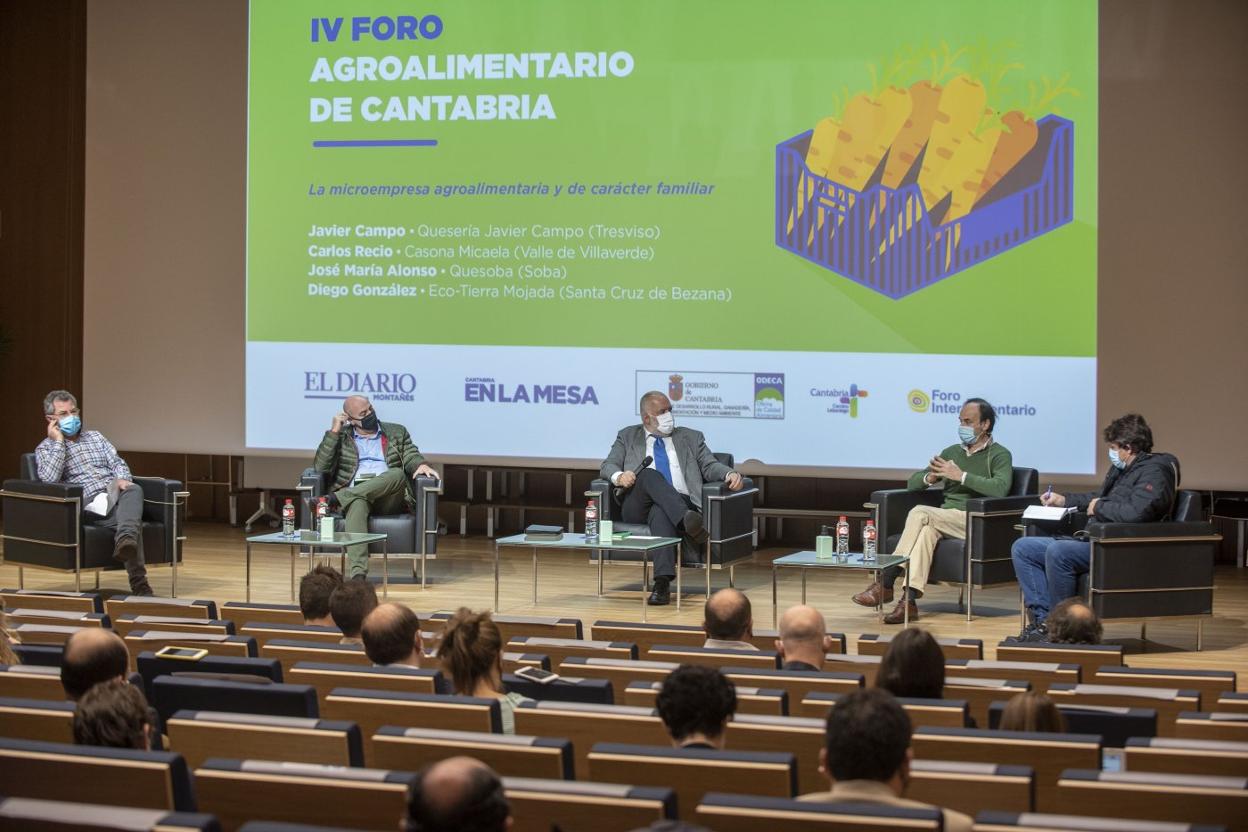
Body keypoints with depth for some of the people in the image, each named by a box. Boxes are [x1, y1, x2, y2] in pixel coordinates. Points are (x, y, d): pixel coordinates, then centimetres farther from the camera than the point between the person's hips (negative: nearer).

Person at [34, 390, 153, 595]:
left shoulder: (95, 437, 27)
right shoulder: (45, 448, 11)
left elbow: (117, 463, 16)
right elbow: (49, 479, -9)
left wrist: (123, 479, -9)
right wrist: (59, 441, -4)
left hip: (115, 494, 4)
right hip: (89, 504, -4)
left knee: (134, 490, -37)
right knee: (132, 520, -34)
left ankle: (125, 541, -58)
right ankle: (137, 580, -42)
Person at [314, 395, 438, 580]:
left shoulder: (396, 432, 23)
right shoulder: (340, 437, 19)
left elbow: (411, 458, 12)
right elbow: (320, 467, 6)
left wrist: (421, 465, -13)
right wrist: (334, 431, 2)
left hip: (387, 498, 2)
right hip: (354, 495, -2)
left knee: (397, 474, -33)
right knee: (357, 504, -40)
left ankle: (336, 498, -36)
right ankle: (358, 574, -55)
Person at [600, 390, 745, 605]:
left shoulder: (691, 438, 23)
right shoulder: (628, 437, 22)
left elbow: (710, 466, 12)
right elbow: (607, 466, 12)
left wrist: (730, 474, -12)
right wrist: (619, 477, -13)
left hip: (680, 504, 0)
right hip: (638, 507, 0)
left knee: (660, 512, -38)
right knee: (649, 474, -33)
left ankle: (662, 584, -54)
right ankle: (687, 522, -55)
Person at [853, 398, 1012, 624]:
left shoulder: (999, 455, 3)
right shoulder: (951, 452, 21)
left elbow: (1000, 488, -19)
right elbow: (913, 483, 17)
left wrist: (961, 476, -20)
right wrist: (930, 478, -7)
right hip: (944, 519, 5)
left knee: (920, 513, -27)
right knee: (927, 529, -31)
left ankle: (885, 583, -28)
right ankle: (910, 601, -42)